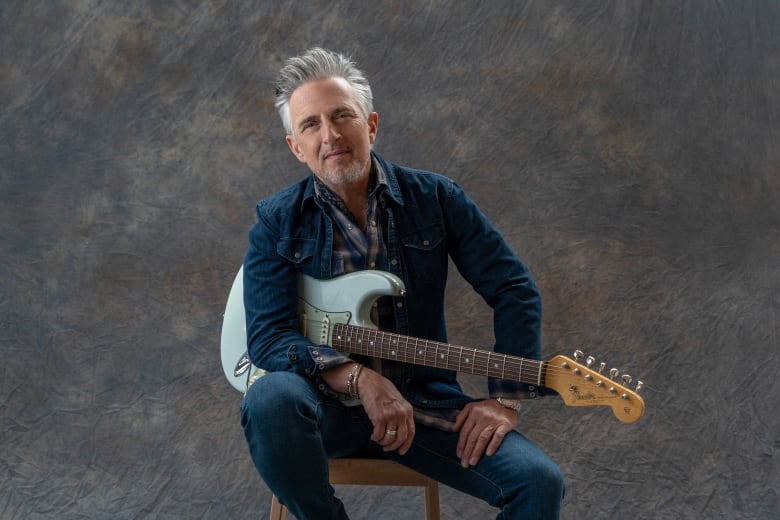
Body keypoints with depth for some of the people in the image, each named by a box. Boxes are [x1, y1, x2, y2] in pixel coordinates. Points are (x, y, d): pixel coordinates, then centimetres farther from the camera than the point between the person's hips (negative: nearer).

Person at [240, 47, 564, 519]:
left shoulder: (435, 198, 0)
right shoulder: (278, 223, -2)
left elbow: (515, 290, 1)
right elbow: (268, 336, -11)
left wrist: (505, 399, -9)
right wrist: (361, 380, -26)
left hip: (425, 401, 1)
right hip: (328, 400, 0)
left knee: (538, 482, -21)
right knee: (272, 399, -36)